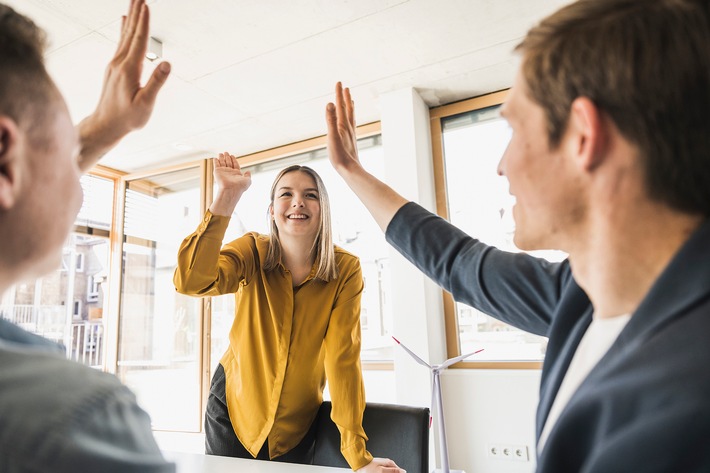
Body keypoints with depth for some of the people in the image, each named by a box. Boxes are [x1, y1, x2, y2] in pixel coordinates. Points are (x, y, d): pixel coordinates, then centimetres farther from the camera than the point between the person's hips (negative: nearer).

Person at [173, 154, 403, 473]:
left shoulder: (346, 270, -18)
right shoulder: (252, 252, -17)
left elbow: (343, 358, -21)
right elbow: (190, 282, -35)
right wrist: (226, 196, -40)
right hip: (232, 408, 0)